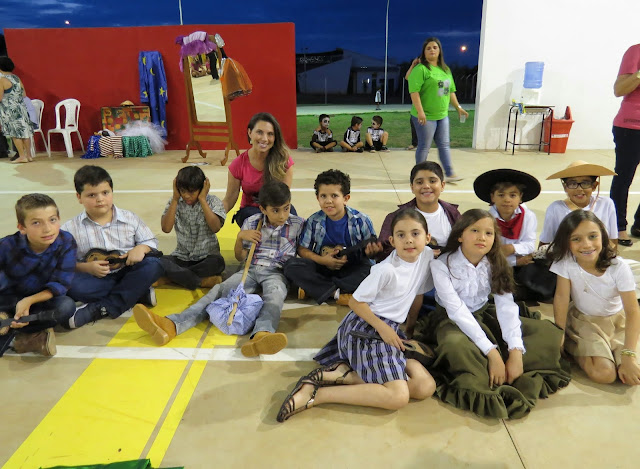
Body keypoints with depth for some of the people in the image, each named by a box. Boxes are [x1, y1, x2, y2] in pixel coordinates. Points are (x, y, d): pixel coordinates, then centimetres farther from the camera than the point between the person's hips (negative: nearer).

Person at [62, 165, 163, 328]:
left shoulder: (129, 218, 3)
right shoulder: (71, 228, -1)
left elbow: (150, 241, 8)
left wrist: (141, 248, -15)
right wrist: (87, 267, -20)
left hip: (128, 273, 2)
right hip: (96, 278, -1)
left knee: (153, 265, -27)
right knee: (72, 285, -32)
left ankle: (101, 308, -26)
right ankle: (139, 293, -23)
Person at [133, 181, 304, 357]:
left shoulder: (298, 224, 1)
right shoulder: (251, 223, 6)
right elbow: (240, 257, 13)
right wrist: (240, 237, -5)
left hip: (277, 272, -3)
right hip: (251, 269, 3)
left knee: (275, 295, -38)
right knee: (219, 290, -21)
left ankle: (261, 335, -70)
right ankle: (171, 325, -38)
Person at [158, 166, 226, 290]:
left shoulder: (213, 201, -4)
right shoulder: (175, 202, 3)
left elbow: (216, 227, -20)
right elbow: (166, 228, -11)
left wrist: (202, 200, -17)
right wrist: (175, 199, -11)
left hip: (206, 257, -1)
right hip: (182, 257, 2)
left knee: (218, 262, -36)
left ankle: (176, 276, -18)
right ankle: (202, 281, -26)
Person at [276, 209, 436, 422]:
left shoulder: (428, 256, 3)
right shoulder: (387, 270, -18)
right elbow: (355, 302, -12)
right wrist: (382, 328, -19)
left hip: (391, 330, 8)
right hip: (365, 328, -8)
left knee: (425, 387, -10)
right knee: (398, 397, -23)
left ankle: (343, 373, -10)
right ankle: (314, 394, -20)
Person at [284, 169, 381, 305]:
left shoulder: (361, 221, -9)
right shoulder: (314, 222, -6)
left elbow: (371, 248, -3)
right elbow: (302, 249, -1)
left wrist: (370, 251, -28)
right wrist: (322, 260, -18)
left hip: (352, 270, -1)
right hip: (323, 267, 1)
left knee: (370, 269, -33)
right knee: (291, 267, -22)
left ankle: (316, 289, -23)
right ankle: (337, 294, -26)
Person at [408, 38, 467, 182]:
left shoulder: (446, 70, 14)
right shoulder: (420, 69, -10)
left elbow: (450, 91, 21)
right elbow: (414, 91, -18)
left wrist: (458, 107, 19)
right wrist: (420, 111, -26)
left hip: (442, 115, 7)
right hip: (425, 117, -7)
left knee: (444, 145, 9)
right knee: (424, 146, 1)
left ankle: (449, 174, 14)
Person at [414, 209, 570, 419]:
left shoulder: (496, 264, -6)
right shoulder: (441, 265, -20)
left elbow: (507, 306, -16)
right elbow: (457, 311, -27)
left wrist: (516, 351, -29)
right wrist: (491, 352, -33)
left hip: (485, 316, 6)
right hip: (452, 321, -5)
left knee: (548, 332, -10)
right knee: (455, 346, -41)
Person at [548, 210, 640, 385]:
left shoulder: (618, 267, -23)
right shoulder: (565, 262, -23)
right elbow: (561, 297, -15)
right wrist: (560, 334, -12)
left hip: (616, 322, 2)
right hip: (583, 321, -2)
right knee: (603, 374, -21)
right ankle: (574, 347, 8)